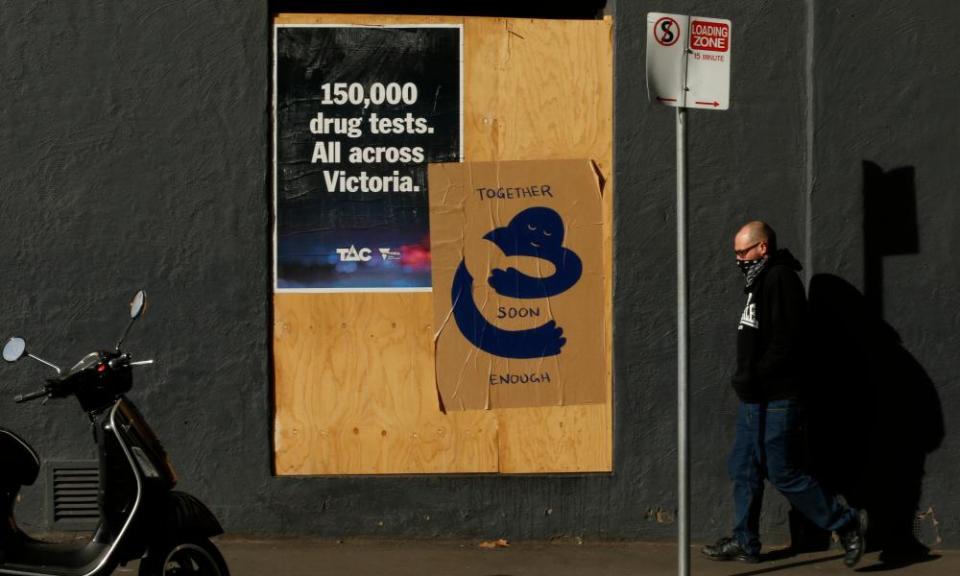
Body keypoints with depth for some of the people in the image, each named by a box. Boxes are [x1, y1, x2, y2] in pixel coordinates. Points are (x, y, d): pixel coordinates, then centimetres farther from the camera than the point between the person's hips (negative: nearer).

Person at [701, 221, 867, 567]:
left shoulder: (780, 280, -17)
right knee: (743, 469, 12)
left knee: (783, 473, -5)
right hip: (755, 399, 10)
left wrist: (753, 378, -21)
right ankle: (744, 543, 20)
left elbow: (784, 343, -24)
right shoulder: (762, 280, 16)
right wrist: (747, 379, 11)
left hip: (775, 400, -10)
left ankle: (846, 523, 5)